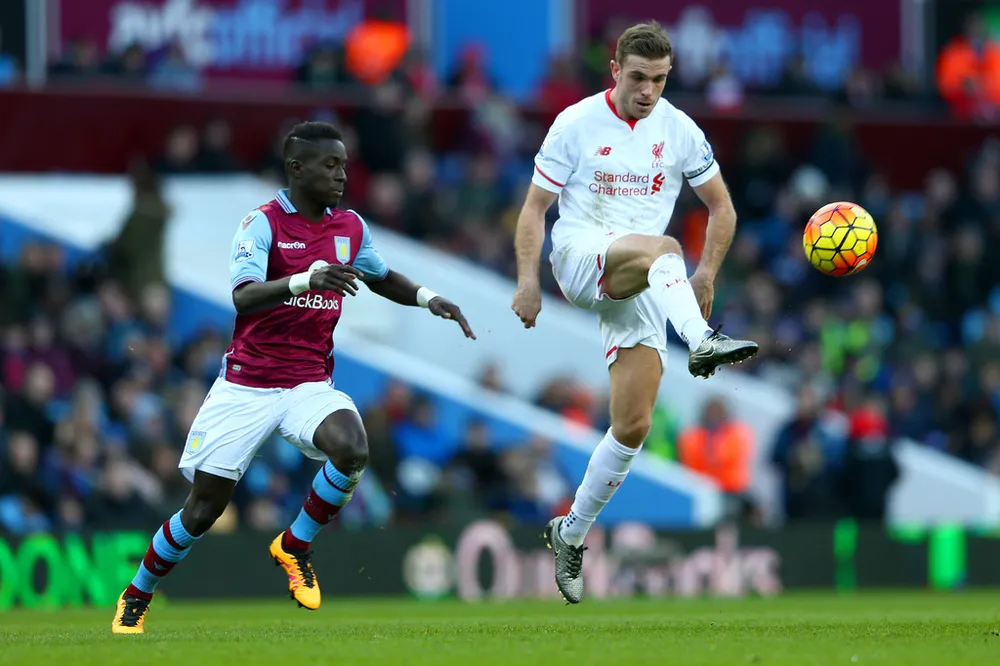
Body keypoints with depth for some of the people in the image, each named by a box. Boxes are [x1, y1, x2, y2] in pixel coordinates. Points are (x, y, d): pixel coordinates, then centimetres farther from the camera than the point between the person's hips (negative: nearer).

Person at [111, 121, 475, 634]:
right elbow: (243, 298, -28)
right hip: (245, 387, -4)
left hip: (310, 386, 4)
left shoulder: (351, 227, 6)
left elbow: (381, 279, 26)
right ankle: (136, 596, 23)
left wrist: (427, 298, 8)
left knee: (352, 451, -28)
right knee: (203, 509, -2)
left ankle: (294, 547, -3)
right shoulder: (262, 224, -12)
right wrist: (304, 280, -45)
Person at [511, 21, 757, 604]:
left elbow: (721, 207, 16)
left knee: (633, 427, -8)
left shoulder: (680, 131, 6)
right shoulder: (576, 124, -1)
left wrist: (706, 277, 4)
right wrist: (528, 281, -9)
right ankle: (703, 343, -64)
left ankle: (572, 533, 9)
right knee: (662, 248, -37)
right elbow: (536, 206, 2)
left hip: (641, 289, 3)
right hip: (579, 254, -3)